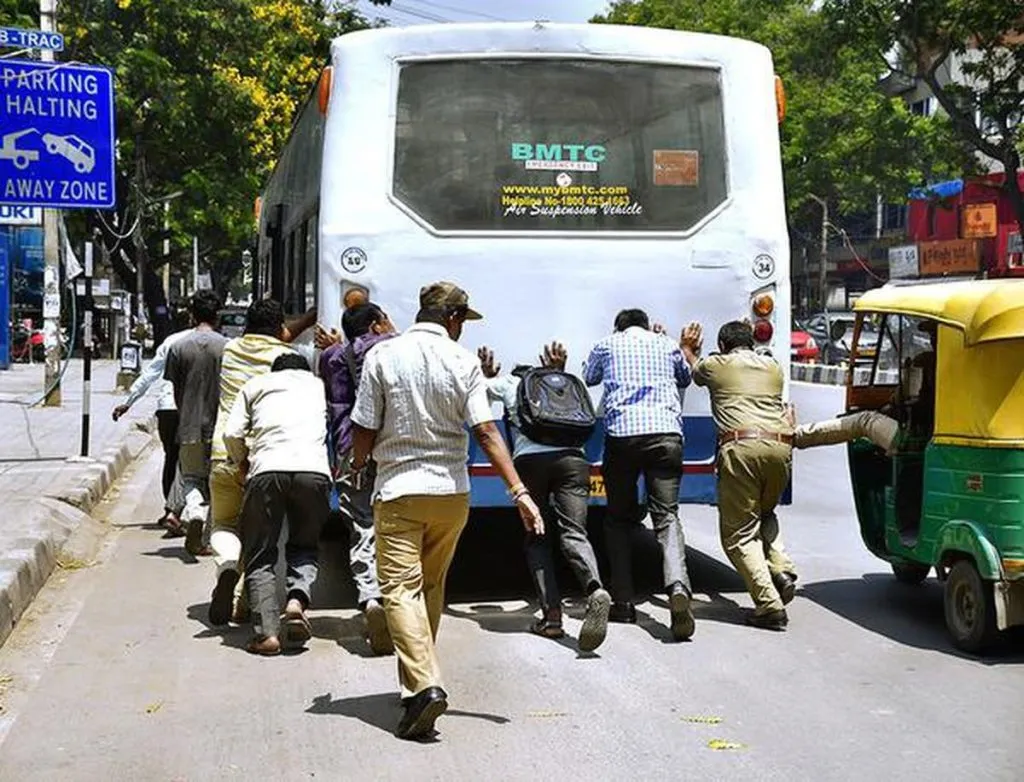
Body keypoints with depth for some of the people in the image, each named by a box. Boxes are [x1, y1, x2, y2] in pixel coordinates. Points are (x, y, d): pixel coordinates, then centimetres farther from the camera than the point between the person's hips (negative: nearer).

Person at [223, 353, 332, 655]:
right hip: (313, 470, 1)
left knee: (260, 557, 8)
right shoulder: (317, 384, 31)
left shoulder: (255, 385, 25)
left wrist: (243, 463, 29)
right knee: (304, 547, 19)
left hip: (267, 470, -1)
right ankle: (297, 599, -8)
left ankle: (267, 632, -6)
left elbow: (232, 433, 14)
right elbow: (334, 430, 20)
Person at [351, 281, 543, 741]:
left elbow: (364, 430, -2)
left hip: (398, 490, -3)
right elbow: (486, 432, -9)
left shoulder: (383, 357, -5)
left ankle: (425, 685, -23)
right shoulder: (464, 362, -2)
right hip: (452, 492, 3)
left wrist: (358, 464, 19)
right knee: (431, 588, 17)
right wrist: (519, 491, -8)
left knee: (401, 588, -6)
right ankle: (417, 681, 27)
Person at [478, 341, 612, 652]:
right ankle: (595, 589, -37)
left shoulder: (507, 383, 24)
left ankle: (552, 614, -1)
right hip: (572, 457, 2)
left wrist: (487, 373, 60)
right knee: (573, 532, -6)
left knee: (536, 538, 11)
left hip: (530, 460, -2)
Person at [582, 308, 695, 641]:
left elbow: (588, 378, 37)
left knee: (619, 519, 12)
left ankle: (623, 603, 5)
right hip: (666, 433, 1)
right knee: (666, 516, -4)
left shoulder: (606, 345, 19)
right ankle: (678, 587, -30)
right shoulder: (666, 344, 22)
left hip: (622, 433, 0)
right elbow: (685, 379, 41)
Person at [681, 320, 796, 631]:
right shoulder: (773, 367, 24)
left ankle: (770, 606, -11)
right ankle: (781, 569, 5)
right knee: (764, 514, 29)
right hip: (780, 446, 5)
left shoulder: (715, 365, 14)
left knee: (738, 533, 0)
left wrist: (687, 349, 58)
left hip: (741, 447, -5)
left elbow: (694, 372, 36)